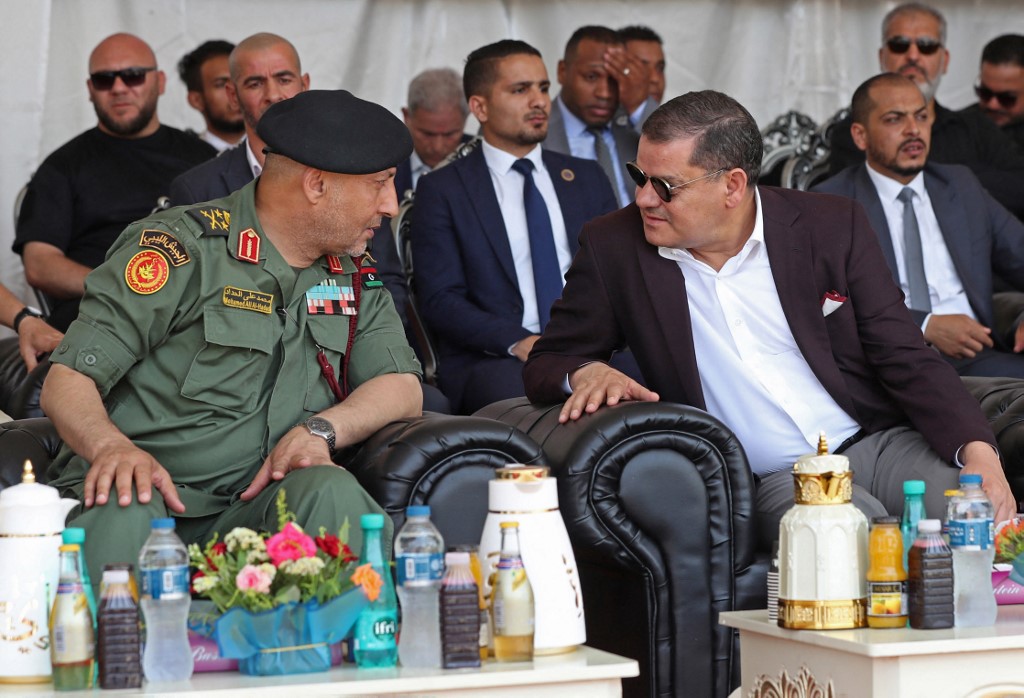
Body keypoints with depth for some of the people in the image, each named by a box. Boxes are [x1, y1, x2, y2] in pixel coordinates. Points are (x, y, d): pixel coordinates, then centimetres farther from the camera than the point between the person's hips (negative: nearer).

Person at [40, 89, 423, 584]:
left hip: (253, 503, 4)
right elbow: (66, 382, -8)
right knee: (121, 513, -39)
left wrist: (321, 429, -11)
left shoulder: (353, 275, 16)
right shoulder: (180, 248, -4)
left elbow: (402, 388, 10)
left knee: (333, 493, -30)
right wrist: (113, 448, -30)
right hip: (148, 488, -4)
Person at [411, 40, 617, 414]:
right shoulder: (442, 190, 8)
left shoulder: (587, 179, 20)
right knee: (514, 389, -40)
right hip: (490, 361, -4)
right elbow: (440, 300, -1)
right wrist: (518, 342, -18)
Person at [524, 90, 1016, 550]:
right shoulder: (613, 246, 2)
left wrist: (977, 451, -15)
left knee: (984, 513, -29)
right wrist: (586, 373, -16)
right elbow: (546, 363, 9)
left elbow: (907, 360, 2)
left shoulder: (833, 226, 2)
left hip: (881, 444, 2)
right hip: (773, 481, -1)